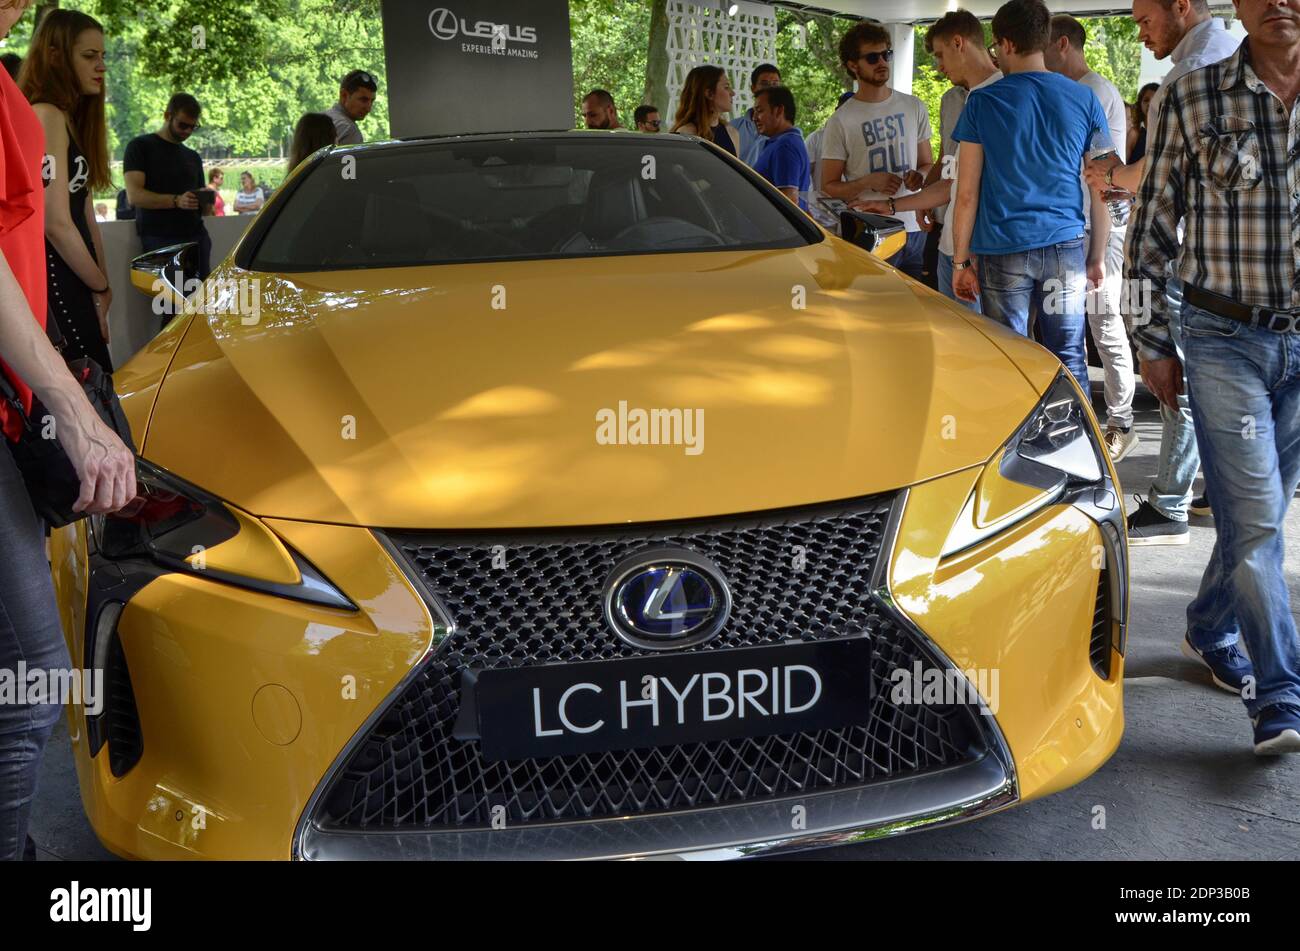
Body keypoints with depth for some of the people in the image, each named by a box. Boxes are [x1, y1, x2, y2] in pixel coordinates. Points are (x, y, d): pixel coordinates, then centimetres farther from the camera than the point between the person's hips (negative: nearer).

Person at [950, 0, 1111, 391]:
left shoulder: (982, 102, -1)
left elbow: (967, 194, -2)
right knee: (1069, 359, 8)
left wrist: (960, 261, 4)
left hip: (1002, 252, -2)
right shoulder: (1084, 100, 6)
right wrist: (1097, 256, 14)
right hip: (1065, 247, 2)